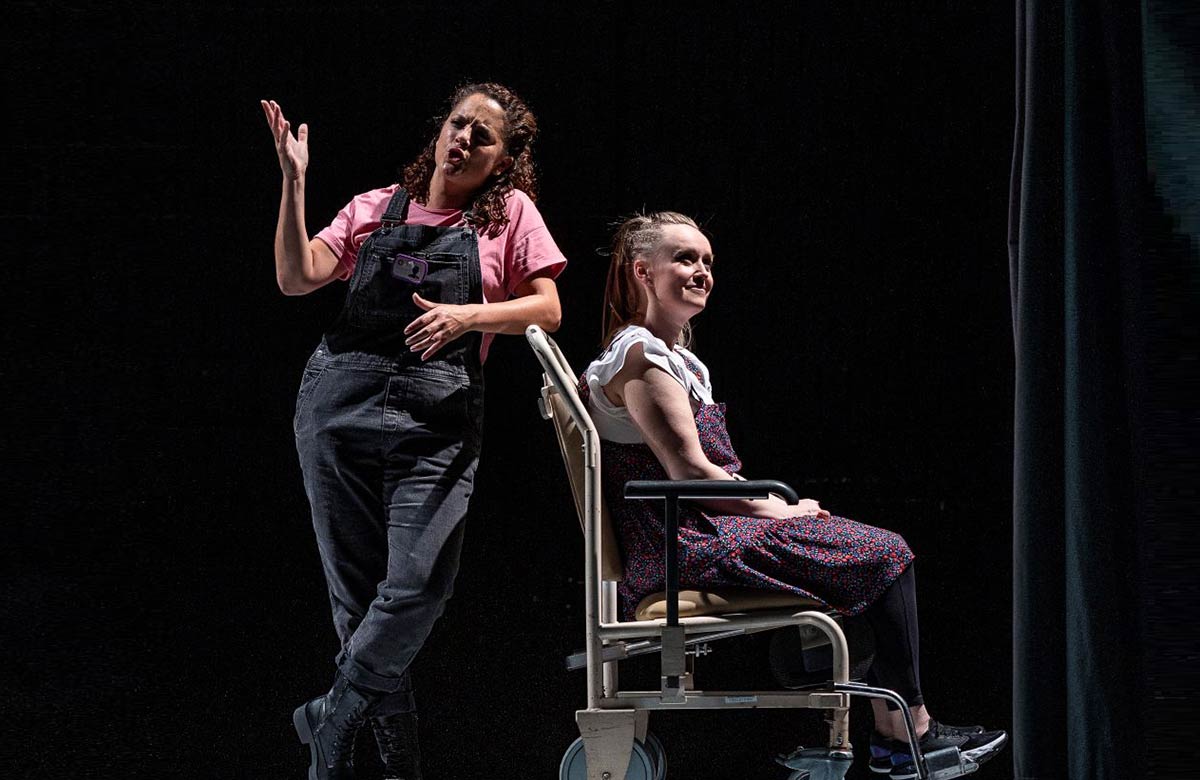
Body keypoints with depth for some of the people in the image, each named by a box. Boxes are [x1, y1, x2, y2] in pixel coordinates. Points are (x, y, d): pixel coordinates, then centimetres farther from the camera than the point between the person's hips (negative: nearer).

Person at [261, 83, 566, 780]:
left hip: (437, 416, -2)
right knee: (356, 589, 3)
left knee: (418, 585, -17)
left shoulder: (511, 213, 11)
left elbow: (547, 309, 3)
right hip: (340, 402, 2)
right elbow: (297, 278, 2)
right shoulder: (376, 208, 13)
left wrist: (468, 314, -13)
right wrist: (294, 182, -6)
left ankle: (333, 717, 3)